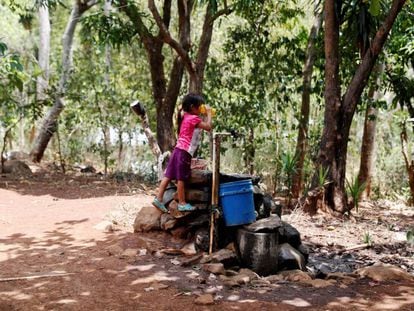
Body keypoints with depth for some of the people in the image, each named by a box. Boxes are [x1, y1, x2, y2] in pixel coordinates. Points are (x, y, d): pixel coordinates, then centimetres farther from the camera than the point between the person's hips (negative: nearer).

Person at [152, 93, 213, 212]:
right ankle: (182, 203, 4)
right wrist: (209, 113, -3)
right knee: (181, 178, -3)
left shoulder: (186, 117, 18)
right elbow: (208, 127, -14)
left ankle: (158, 199, 5)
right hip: (184, 152, -9)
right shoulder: (194, 118, -11)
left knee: (168, 176, 5)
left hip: (179, 150, 9)